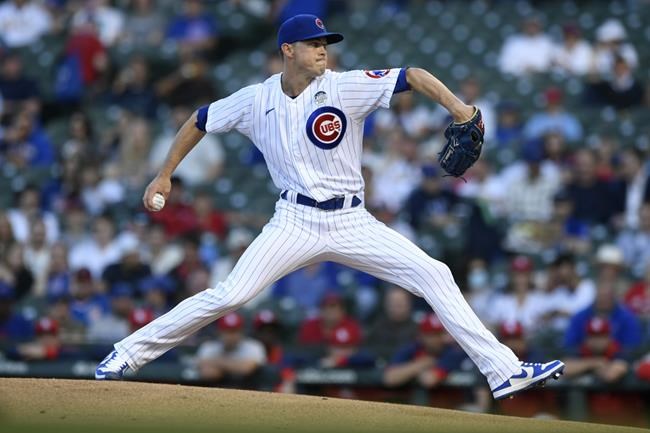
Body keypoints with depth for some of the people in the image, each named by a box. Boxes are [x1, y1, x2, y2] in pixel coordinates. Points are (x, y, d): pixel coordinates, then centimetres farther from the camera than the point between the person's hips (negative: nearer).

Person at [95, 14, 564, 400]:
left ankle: (502, 371, -9)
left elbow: (411, 76, -15)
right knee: (227, 297, -14)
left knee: (434, 275, -11)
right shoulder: (256, 100, -2)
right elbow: (200, 121, 13)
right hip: (295, 222, -1)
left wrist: (456, 106, -31)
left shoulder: (346, 88, -7)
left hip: (352, 223, 1)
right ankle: (129, 353, 0)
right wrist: (165, 175, 13)